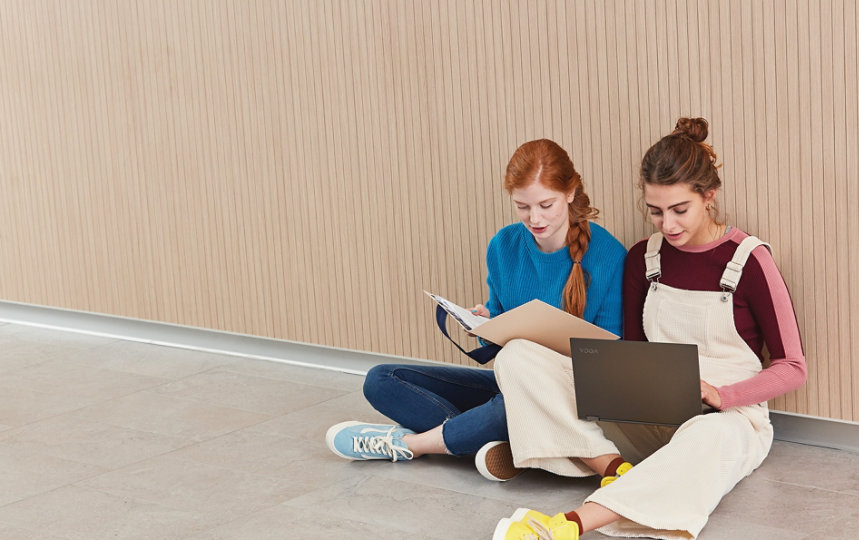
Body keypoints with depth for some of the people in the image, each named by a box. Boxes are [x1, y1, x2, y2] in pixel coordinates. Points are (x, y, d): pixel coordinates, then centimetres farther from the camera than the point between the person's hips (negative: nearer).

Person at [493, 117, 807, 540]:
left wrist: (720, 394, -20)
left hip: (731, 418, -4)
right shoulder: (644, 258, 8)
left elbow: (791, 367, -4)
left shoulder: (747, 260, -6)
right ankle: (616, 467, -32)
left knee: (707, 438, -46)